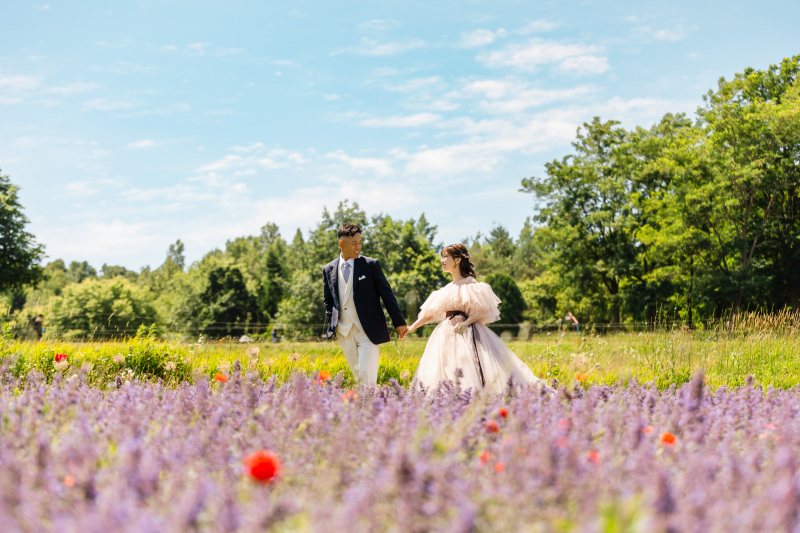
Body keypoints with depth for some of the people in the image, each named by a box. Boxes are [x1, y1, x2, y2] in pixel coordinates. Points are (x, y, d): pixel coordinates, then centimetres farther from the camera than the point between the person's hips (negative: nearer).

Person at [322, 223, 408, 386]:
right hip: (344, 332, 4)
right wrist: (330, 326, 9)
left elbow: (386, 293, -1)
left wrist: (399, 322, -4)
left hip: (368, 330, -3)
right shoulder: (328, 270, 8)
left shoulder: (371, 264, -2)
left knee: (367, 374, -12)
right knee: (357, 375, 9)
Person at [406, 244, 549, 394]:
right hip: (447, 335, 7)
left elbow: (482, 311, -10)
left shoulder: (470, 284, -4)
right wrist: (411, 328, 15)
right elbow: (430, 312, 21)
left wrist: (465, 323, -22)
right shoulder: (448, 289, 18)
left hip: (467, 334, -7)